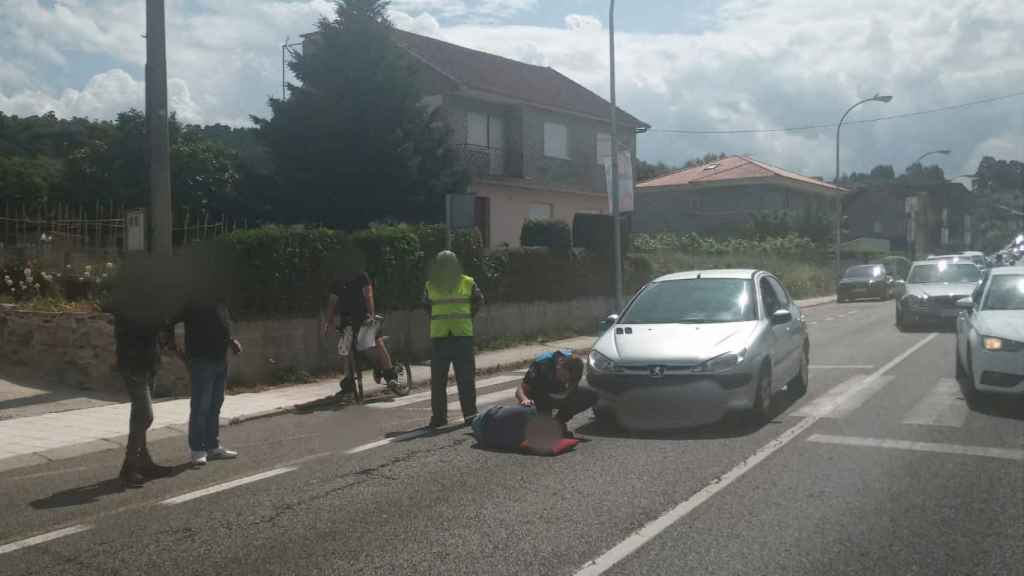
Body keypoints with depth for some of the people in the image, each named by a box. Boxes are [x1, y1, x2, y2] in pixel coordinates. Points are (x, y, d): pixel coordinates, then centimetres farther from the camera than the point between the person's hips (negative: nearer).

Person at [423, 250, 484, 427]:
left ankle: (470, 414, 10)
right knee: (438, 379, 4)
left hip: (463, 336, -1)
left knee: (466, 379, 1)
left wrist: (467, 319, 10)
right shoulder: (431, 286, 6)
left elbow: (478, 302, 14)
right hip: (439, 338, 1)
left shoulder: (467, 283, 2)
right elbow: (426, 305, 22)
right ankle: (438, 416, 13)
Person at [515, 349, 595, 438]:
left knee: (591, 396, -15)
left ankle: (559, 421, -3)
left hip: (558, 396, 4)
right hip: (539, 397, -4)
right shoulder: (542, 363, -32)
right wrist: (525, 399, -52)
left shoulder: (574, 363, -22)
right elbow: (519, 390, -30)